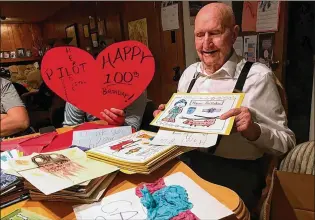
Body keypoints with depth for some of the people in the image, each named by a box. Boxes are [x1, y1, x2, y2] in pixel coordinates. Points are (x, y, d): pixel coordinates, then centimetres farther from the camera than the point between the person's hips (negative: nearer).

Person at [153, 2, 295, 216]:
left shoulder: (257, 76, -10)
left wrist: (253, 131, -26)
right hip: (186, 161, 5)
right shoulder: (190, 72, 7)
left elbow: (286, 142, -7)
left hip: (235, 171, -4)